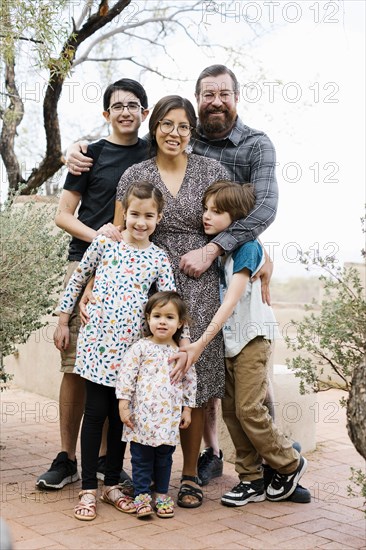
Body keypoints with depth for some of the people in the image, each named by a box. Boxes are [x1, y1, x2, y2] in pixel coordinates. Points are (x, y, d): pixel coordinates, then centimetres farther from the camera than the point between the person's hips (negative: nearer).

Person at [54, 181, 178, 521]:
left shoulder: (159, 260, 3)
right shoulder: (104, 243, 1)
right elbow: (77, 280, 10)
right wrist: (63, 321, 11)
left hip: (131, 347, 2)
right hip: (97, 340, -1)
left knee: (121, 416, 11)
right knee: (96, 412, 2)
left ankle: (112, 484, 25)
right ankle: (88, 489, 12)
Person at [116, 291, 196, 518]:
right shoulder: (141, 348, -5)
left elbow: (190, 381, 11)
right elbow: (126, 376, -5)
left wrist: (187, 408, 9)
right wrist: (124, 405, -8)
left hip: (169, 418, 2)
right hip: (142, 416, -2)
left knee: (164, 458, 14)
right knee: (142, 458, 7)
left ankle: (162, 494, 28)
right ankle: (142, 494, 20)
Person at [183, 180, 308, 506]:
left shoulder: (246, 245, -16)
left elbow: (231, 300, -25)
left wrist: (201, 343, -29)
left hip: (252, 335, -7)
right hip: (226, 338, 7)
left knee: (249, 409, -7)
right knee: (231, 411, 7)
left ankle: (290, 464, 16)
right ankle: (252, 480, 18)